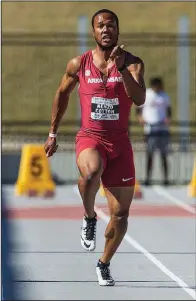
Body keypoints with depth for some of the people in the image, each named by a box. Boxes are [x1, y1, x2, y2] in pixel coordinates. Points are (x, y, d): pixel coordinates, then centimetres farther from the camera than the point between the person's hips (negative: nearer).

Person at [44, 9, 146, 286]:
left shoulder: (133, 63, -5)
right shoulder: (79, 64, -1)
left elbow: (140, 100, -20)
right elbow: (62, 94, 15)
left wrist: (121, 68, -31)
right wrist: (53, 133, 18)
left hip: (120, 142, 1)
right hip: (90, 137, -1)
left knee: (120, 214, 4)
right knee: (91, 172, -39)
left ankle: (104, 264, 28)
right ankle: (89, 217, -11)